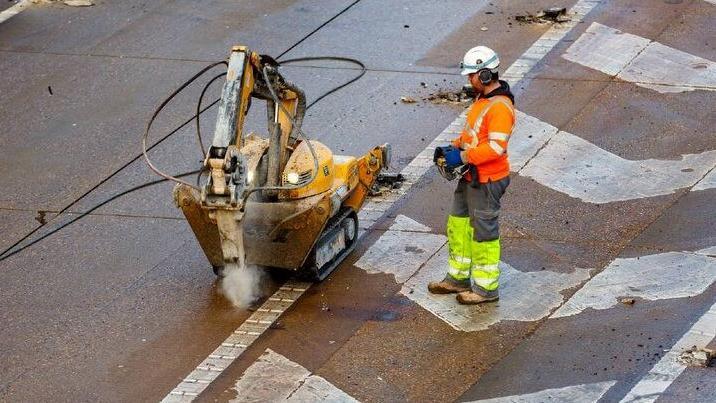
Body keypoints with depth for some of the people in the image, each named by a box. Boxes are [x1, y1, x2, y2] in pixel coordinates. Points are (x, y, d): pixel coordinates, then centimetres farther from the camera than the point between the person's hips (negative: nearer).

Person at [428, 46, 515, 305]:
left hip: (487, 181, -10)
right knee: (459, 226, 18)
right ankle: (458, 278, 32)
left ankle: (486, 287, 14)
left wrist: (463, 157, -27)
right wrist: (454, 147, 4)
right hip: (470, 177, 10)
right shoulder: (482, 98, 9)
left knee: (483, 232, 1)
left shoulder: (500, 107, -24)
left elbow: (496, 147, -29)